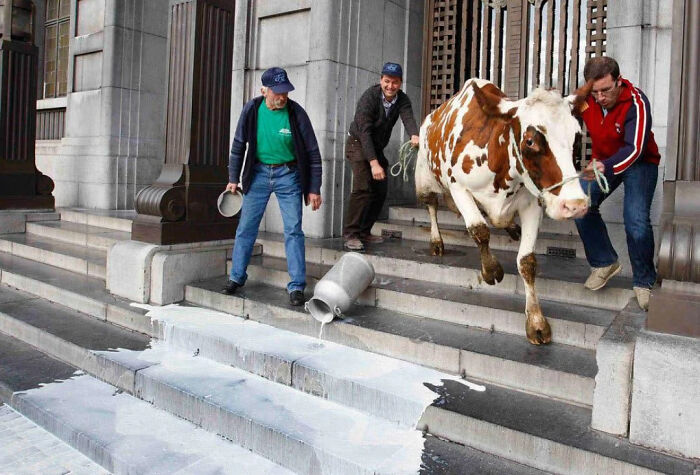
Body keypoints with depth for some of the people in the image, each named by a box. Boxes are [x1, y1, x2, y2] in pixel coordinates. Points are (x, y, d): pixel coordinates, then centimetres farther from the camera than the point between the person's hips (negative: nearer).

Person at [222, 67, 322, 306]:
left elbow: (313, 153, -7)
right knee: (246, 227, 6)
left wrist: (314, 189, -8)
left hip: (288, 175, -2)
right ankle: (237, 277, 23)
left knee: (293, 230, -5)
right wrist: (233, 178, 4)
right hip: (258, 172, 2)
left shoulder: (296, 112, -13)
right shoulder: (252, 109, -7)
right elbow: (239, 145, 5)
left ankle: (296, 286, 2)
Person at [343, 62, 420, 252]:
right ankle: (350, 234, -15)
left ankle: (364, 232, 16)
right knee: (363, 188, -21)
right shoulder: (369, 97, -23)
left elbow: (408, 118, -27)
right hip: (358, 144, -6)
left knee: (380, 191, 5)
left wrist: (414, 135, -51)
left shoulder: (402, 100, -7)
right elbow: (364, 131, -29)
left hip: (377, 148, 7)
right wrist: (374, 163, -38)